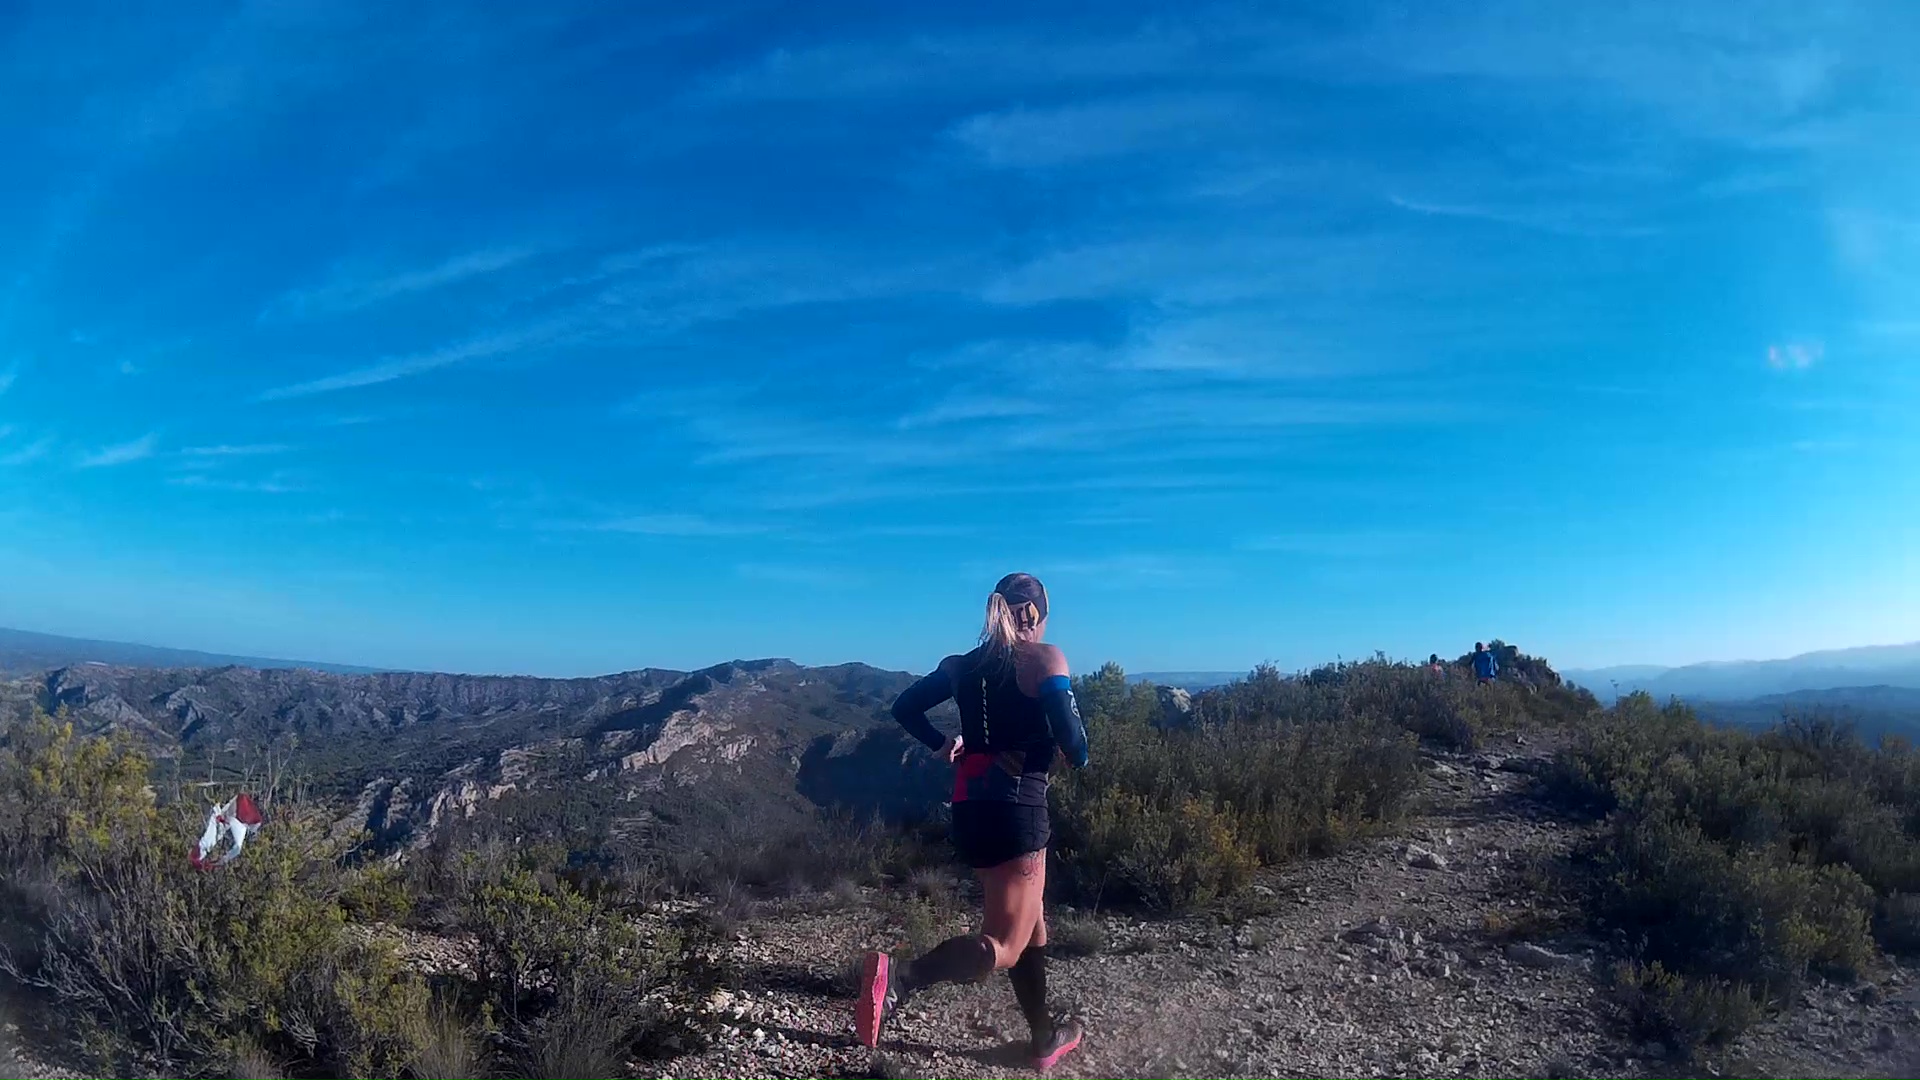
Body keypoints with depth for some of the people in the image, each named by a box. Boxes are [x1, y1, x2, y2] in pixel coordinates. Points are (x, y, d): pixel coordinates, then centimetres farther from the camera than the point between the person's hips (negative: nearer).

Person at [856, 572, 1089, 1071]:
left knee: (1031, 921, 23)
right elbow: (1073, 743, -18)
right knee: (1003, 946, -5)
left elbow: (905, 707, 17)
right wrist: (1078, 756, 3)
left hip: (970, 807, 7)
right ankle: (898, 976, -28)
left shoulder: (962, 665, 11)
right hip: (1016, 807, -7)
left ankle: (1046, 1037, 34)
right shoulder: (1045, 658, -8)